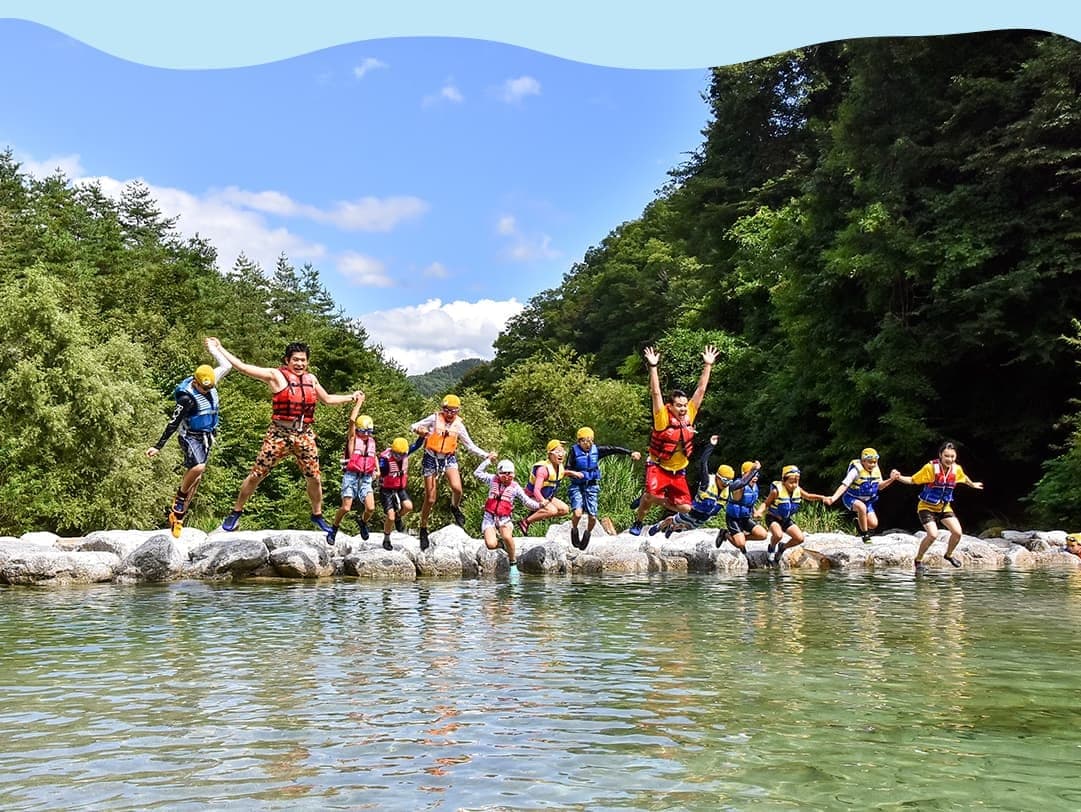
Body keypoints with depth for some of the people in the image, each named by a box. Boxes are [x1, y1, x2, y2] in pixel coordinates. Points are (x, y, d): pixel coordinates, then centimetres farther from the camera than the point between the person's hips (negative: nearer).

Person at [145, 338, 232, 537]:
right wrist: (158, 446, -20)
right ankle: (178, 500, -7)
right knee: (198, 467, -30)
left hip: (206, 437, 8)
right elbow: (173, 423, -19)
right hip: (190, 436, -7)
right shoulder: (187, 397, -21)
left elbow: (226, 366, 13)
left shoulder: (209, 384, -2)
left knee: (196, 477, 5)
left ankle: (178, 516, 11)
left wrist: (213, 349, 16)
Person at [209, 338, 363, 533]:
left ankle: (317, 515, 26)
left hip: (304, 435, 4)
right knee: (256, 475, -2)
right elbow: (242, 367, -4)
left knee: (314, 478, 7)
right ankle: (236, 512, 14)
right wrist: (219, 348, -4)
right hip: (279, 434, -4)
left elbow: (327, 399, 30)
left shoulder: (311, 379, 13)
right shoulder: (276, 376, -2)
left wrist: (351, 397, 27)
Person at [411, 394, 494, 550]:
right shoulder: (434, 419, -4)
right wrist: (419, 430, -27)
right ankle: (423, 529, 17)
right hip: (431, 458, -1)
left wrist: (487, 455, -1)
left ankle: (455, 508, 7)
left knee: (457, 488, -26)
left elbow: (470, 445, 9)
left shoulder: (458, 425, 3)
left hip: (449, 458, 2)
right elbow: (413, 426, -3)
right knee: (430, 499, -1)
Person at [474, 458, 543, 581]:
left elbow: (527, 501, 3)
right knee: (491, 545, -21)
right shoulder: (493, 480, 6)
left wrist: (538, 505, -14)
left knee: (507, 537, -34)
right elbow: (477, 473, 7)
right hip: (490, 517, 1)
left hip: (505, 518, -1)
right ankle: (501, 543, 19)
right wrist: (488, 460, 0)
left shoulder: (515, 487, 4)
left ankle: (513, 563, -14)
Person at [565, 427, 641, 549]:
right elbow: (568, 469, -8)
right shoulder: (574, 451, -8)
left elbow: (613, 449, -4)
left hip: (592, 486, 2)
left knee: (592, 517, -5)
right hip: (576, 486, -2)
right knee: (577, 513, -22)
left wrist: (630, 453, -12)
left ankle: (587, 533, 27)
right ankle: (574, 530, 10)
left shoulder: (596, 450, -1)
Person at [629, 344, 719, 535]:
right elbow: (656, 393, -24)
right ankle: (638, 520, 1)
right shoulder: (663, 417, -14)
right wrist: (653, 367, -31)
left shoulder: (689, 415, -4)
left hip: (678, 472, 5)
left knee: (685, 508, -2)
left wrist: (707, 365, -4)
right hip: (658, 467, -5)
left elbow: (701, 390, -2)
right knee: (651, 494, -30)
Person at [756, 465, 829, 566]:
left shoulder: (798, 490, -7)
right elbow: (766, 503, -14)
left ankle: (783, 547, 21)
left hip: (787, 520, 6)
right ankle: (771, 548, 1)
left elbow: (809, 496, 9)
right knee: (778, 535, -34)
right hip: (773, 518, -6)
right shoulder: (777, 490, -23)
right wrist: (759, 511, -33)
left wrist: (822, 498, -7)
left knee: (800, 538, -8)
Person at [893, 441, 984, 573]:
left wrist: (973, 485, 36)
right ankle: (918, 560, 0)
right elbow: (912, 480, -16)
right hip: (927, 507, -5)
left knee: (957, 532, -10)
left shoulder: (957, 469, -6)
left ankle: (949, 555, 21)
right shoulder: (930, 467, -21)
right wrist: (898, 477, -33)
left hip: (944, 507, 5)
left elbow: (964, 478, 19)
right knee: (933, 534, -23)